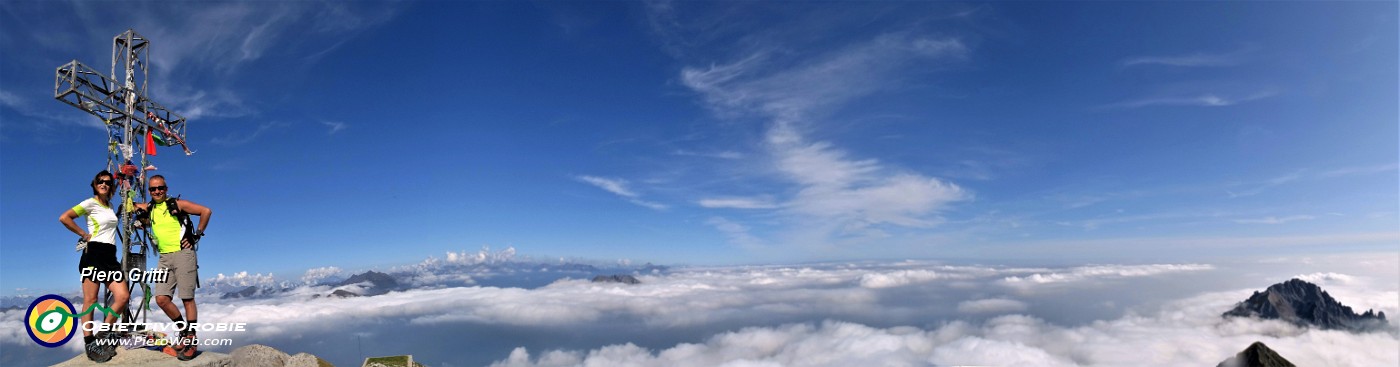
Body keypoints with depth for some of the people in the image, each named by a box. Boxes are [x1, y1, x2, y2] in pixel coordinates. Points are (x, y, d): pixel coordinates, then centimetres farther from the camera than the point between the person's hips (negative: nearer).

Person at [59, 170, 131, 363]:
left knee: (123, 296, -7)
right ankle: (89, 343, 0)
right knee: (90, 300, -4)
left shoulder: (110, 205, 18)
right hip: (94, 253, -6)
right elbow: (64, 218, -12)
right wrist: (85, 235, -6)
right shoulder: (91, 203, -2)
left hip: (110, 256, 6)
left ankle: (102, 337, 6)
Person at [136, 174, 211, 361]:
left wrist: (197, 235, -6)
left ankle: (192, 340, 2)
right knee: (161, 299, -4)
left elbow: (206, 211, -8)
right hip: (165, 258, 6)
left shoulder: (177, 204, -1)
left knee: (187, 299, -4)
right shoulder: (149, 208, 15)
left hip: (183, 254, -5)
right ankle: (184, 331, 15)